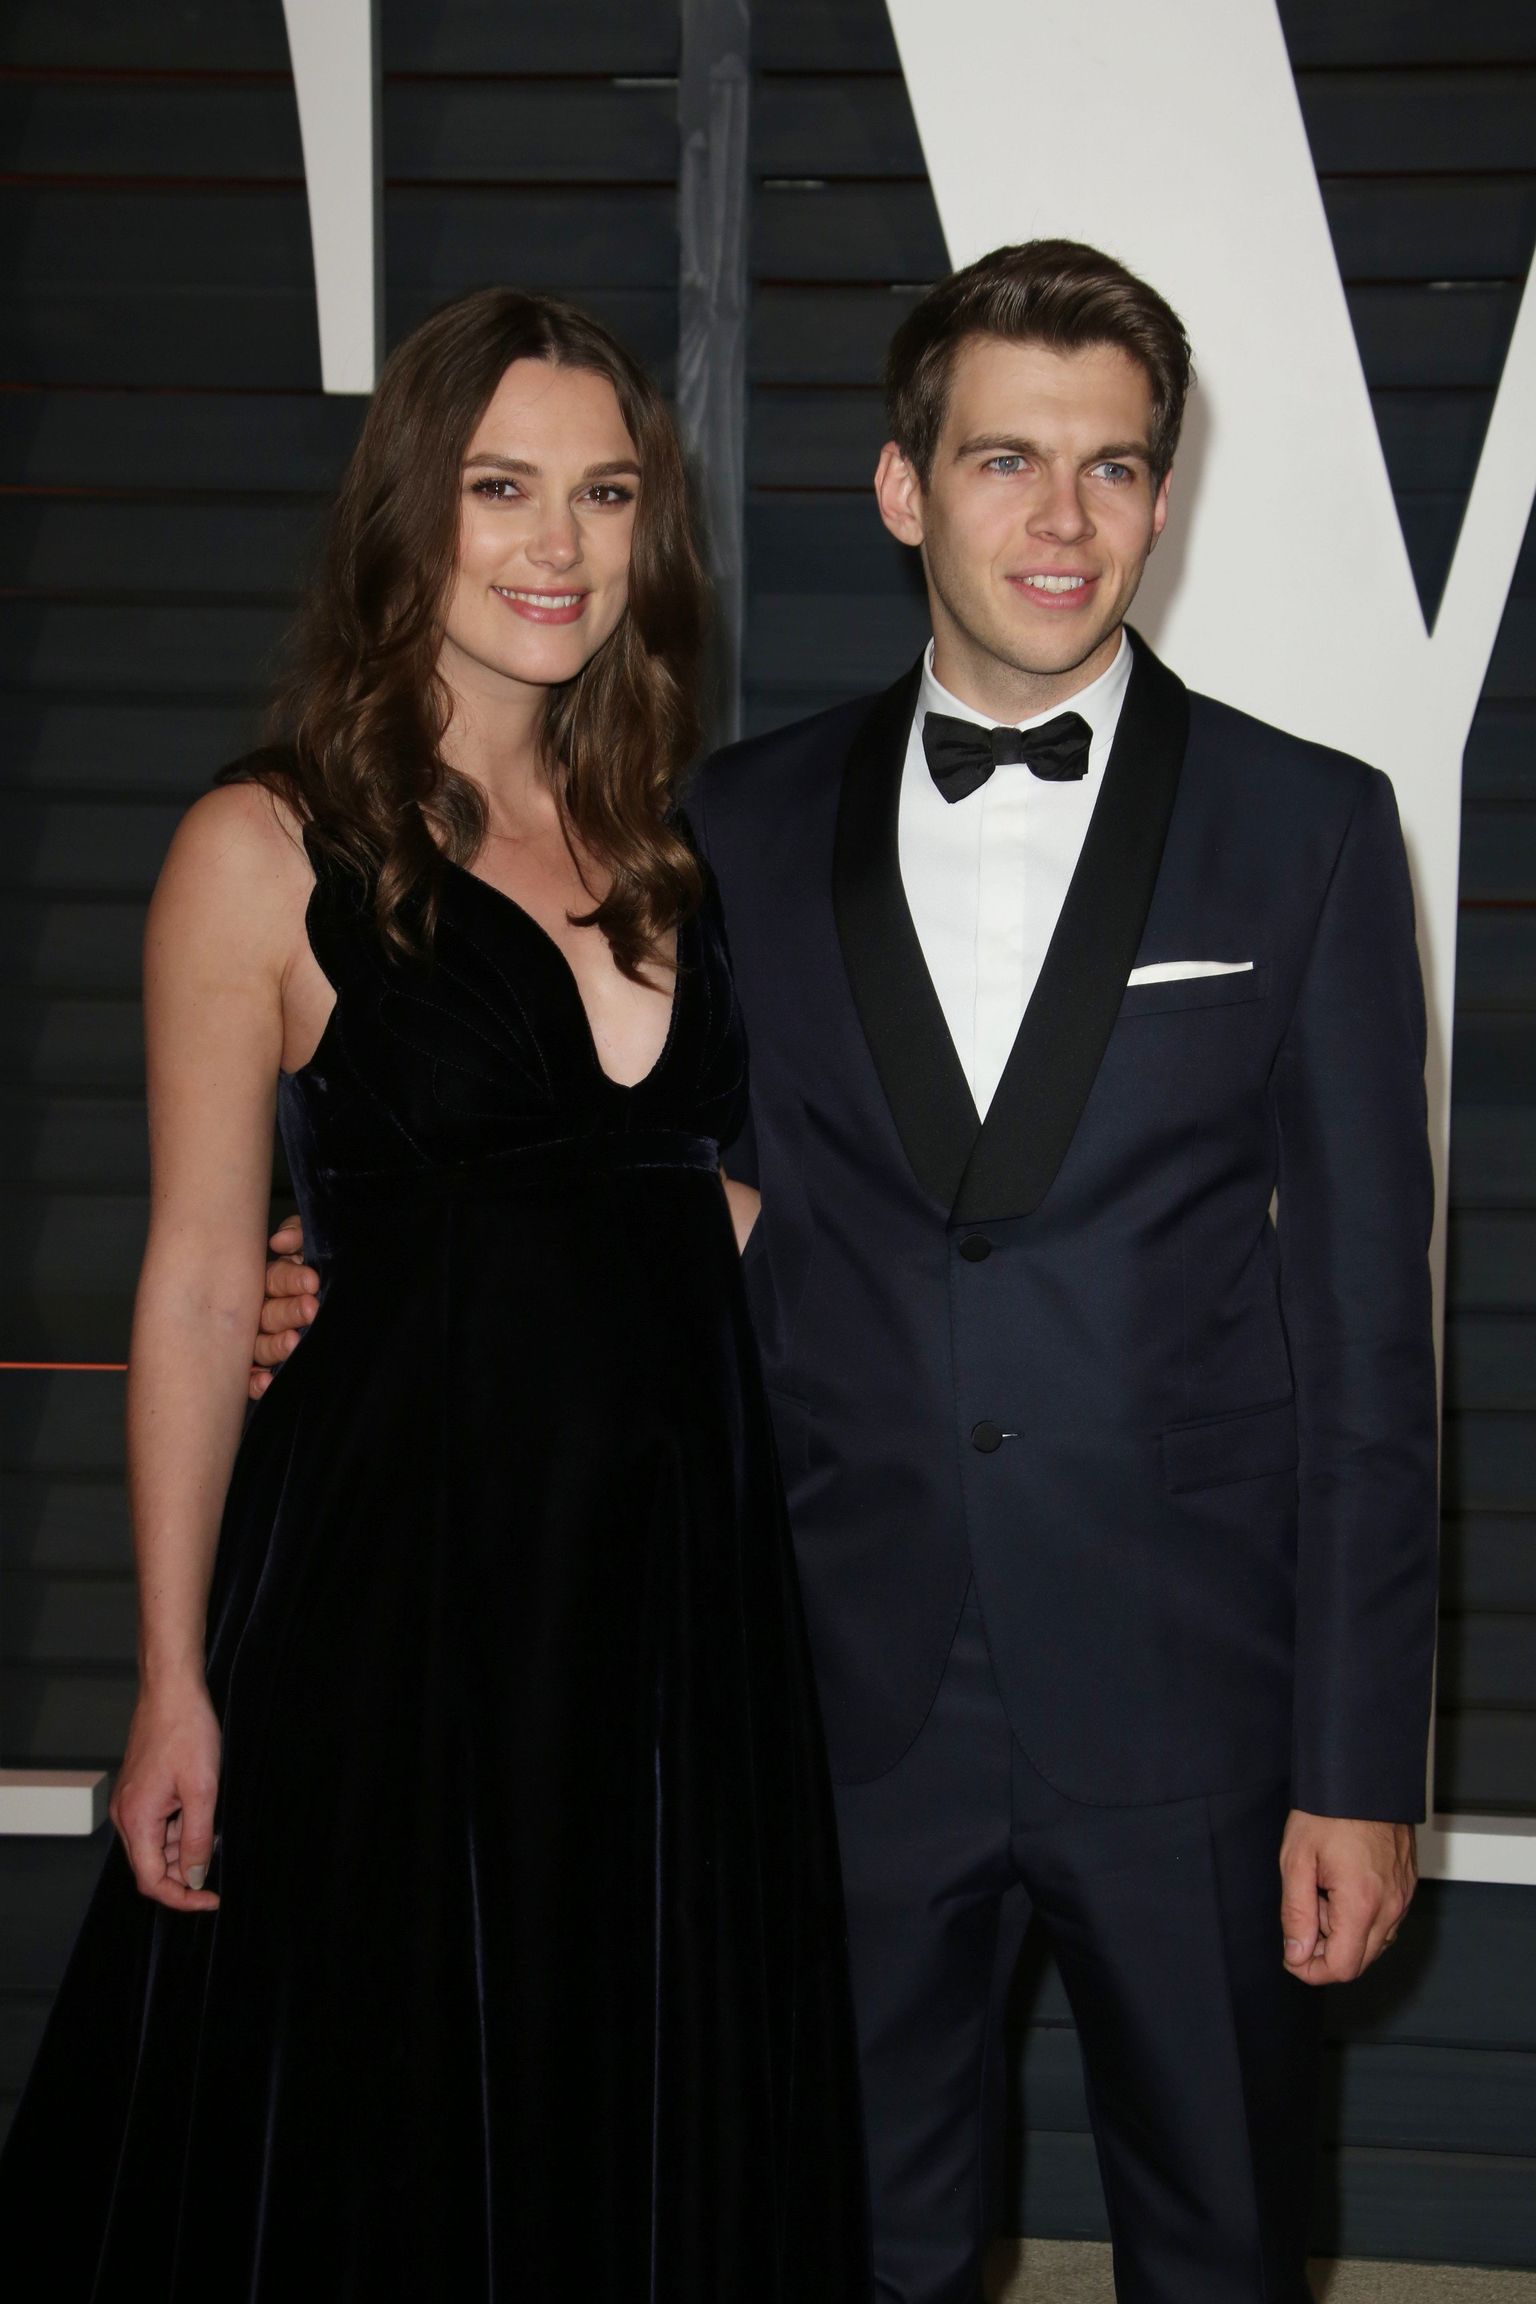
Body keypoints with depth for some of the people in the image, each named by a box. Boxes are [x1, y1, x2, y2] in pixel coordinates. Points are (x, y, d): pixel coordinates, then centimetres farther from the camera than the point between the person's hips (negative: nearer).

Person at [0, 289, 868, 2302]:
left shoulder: (666, 850, 9)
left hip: (680, 1575, 5)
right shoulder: (270, 852, -6)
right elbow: (200, 1285, -6)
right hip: (400, 1582, -5)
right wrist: (175, 1679, -8)